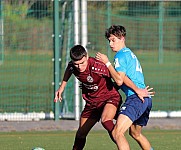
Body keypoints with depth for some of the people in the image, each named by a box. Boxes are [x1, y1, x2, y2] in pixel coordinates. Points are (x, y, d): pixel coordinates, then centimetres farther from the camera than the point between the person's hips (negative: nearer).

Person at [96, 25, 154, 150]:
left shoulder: (121, 55, -5)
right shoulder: (130, 54, 25)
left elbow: (119, 80, -15)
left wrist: (107, 63, -7)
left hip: (136, 97, -11)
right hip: (146, 99, 11)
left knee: (117, 133, -21)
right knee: (135, 133, 30)